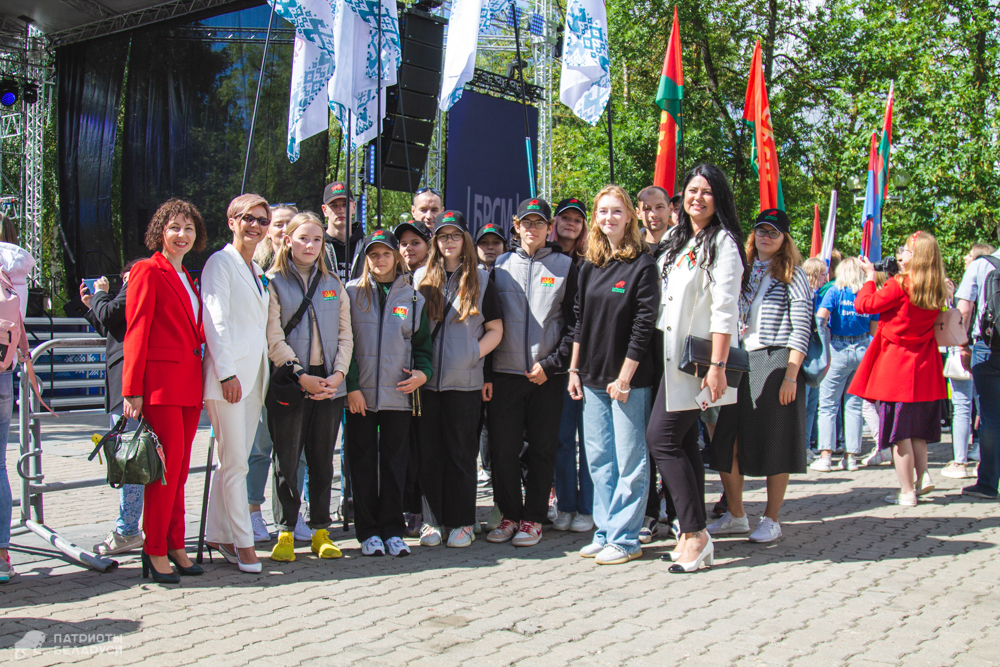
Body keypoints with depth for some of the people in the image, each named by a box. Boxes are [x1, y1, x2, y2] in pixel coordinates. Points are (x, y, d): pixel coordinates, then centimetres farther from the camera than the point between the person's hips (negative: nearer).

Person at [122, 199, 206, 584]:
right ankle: (154, 553, 0)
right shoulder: (148, 272, -4)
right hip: (160, 381, -8)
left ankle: (174, 547, 16)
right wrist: (132, 390, -13)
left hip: (188, 383, 8)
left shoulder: (186, 278, 20)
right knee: (168, 463, -8)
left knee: (179, 467, 10)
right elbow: (136, 332, -9)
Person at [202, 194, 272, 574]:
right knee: (235, 463, -5)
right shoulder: (220, 262, -2)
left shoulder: (256, 270, 21)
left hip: (254, 374, 8)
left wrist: (263, 373, 16)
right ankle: (243, 543, 0)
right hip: (229, 373, -8)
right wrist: (226, 373, -17)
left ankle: (217, 535, 17)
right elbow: (216, 322, -10)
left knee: (233, 461, 10)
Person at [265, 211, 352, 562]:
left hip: (329, 384, 3)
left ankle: (321, 530, 15)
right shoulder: (273, 283, 2)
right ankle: (285, 532, 10)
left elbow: (345, 334, 9)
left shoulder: (333, 283, 14)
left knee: (323, 460, 7)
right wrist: (301, 376, -14)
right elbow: (273, 338, -6)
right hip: (288, 385, -3)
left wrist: (337, 374, -5)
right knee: (287, 460, 1)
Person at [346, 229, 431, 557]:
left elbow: (422, 342, 14)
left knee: (395, 461, 4)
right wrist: (351, 385, -9)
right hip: (360, 394, -1)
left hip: (398, 394, 1)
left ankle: (392, 530, 13)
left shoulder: (412, 297, 11)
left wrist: (423, 372, -5)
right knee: (363, 461, 3)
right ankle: (368, 531, 11)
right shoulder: (352, 293, 4)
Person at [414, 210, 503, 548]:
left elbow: (495, 329, 7)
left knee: (461, 450, 3)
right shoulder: (421, 278, 11)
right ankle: (432, 519, 12)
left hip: (464, 380, -1)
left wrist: (473, 353, -8)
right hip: (426, 379, 2)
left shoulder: (480, 280, 7)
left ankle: (462, 521, 11)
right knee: (429, 450, 4)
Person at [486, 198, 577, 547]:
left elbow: (574, 322, 2)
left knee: (542, 449, 4)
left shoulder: (564, 266, 6)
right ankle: (510, 514, 16)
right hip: (505, 373, 1)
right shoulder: (501, 265, 11)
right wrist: (487, 369, 3)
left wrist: (551, 363, -8)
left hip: (547, 375, -1)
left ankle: (533, 518, 14)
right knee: (503, 449, 1)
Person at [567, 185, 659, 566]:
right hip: (593, 378, 6)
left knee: (629, 460, 0)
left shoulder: (642, 265, -8)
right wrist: (574, 369, 10)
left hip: (628, 378, -6)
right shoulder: (590, 266, 11)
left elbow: (644, 326, -11)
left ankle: (625, 538, 7)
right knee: (598, 459, 10)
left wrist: (625, 376, -13)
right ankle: (605, 532, 19)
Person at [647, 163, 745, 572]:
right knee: (684, 441, 8)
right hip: (672, 355, 8)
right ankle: (692, 535, 13)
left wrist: (717, 366, -21)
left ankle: (695, 535, -6)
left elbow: (725, 309, -15)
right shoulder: (677, 240, 17)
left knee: (663, 438, -12)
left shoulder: (722, 242, -7)